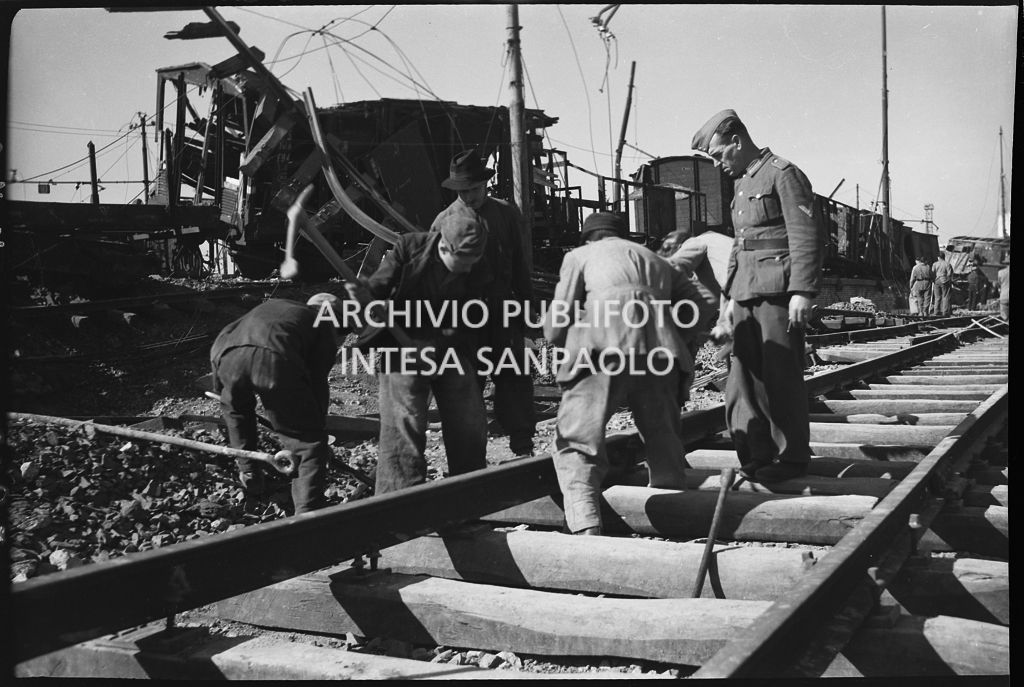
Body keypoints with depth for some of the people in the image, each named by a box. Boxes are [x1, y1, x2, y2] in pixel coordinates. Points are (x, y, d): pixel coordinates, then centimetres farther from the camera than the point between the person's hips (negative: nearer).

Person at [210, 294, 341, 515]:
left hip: (225, 353, 5)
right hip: (274, 357, -5)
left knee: (235, 407, 39)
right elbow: (318, 382, 19)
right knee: (309, 442, 7)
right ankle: (307, 515, -3)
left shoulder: (273, 305, 43)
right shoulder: (326, 326, 28)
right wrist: (317, 428, 28)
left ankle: (248, 474, 42)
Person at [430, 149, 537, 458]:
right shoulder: (445, 221, -1)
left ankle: (523, 448, 11)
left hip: (504, 310, 2)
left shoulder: (506, 213, 6)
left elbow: (519, 262, 11)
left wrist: (526, 302, 10)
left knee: (515, 380, 2)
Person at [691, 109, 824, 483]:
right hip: (746, 294, 8)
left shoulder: (783, 174, -6)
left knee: (781, 378, -3)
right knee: (743, 378, 6)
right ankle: (757, 456, 13)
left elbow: (806, 237, -13)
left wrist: (802, 291, -20)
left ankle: (793, 458, 7)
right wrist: (731, 295, 20)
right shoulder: (741, 183, 20)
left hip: (778, 293, -8)